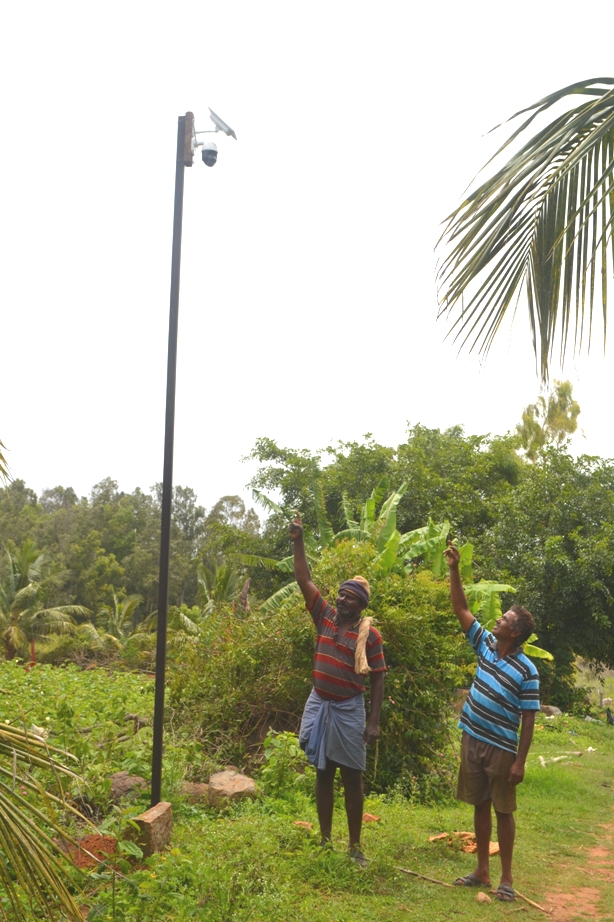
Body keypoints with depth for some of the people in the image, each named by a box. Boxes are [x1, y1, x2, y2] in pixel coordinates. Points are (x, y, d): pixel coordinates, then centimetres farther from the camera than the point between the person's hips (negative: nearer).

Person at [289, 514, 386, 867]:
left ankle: (355, 846, 16)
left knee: (352, 777, 5)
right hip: (319, 705, 3)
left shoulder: (370, 634, -8)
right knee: (323, 774, 11)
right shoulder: (325, 616, 1)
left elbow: (378, 678, -6)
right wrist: (299, 541, -11)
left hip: (349, 709, -3)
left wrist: (374, 721, -11)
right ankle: (325, 841, 22)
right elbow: (304, 580, -3)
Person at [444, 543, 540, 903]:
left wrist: (520, 761, -15)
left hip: (501, 749, -6)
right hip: (472, 742, 6)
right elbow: (462, 609, 0)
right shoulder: (486, 645, -1)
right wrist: (455, 570, -9)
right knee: (480, 806, 15)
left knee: (503, 812, 6)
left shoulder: (526, 671, -16)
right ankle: (482, 871, 26)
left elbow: (528, 720, -13)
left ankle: (507, 878, 18)